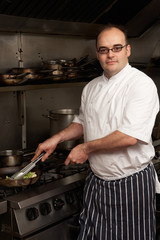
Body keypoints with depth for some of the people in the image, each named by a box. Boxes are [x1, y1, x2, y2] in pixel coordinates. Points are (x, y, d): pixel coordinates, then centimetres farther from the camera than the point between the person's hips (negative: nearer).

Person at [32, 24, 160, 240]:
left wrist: (87, 148, -16)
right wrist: (56, 139, 7)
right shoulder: (91, 87, 7)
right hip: (97, 180, 6)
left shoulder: (141, 84, -17)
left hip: (132, 184, -6)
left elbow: (130, 136, -26)